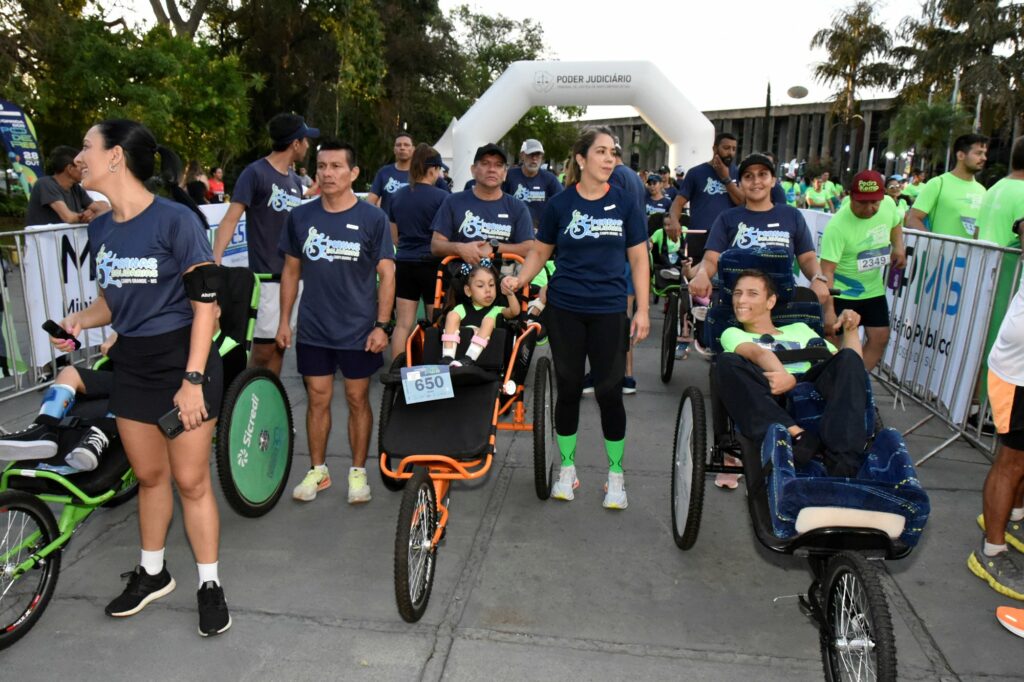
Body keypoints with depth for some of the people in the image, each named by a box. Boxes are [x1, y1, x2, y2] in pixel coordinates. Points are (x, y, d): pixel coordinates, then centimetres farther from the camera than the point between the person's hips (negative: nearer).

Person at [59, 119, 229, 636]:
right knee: (149, 476, 17)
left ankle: (209, 585, 19)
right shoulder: (100, 229, 6)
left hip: (183, 362, -6)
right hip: (131, 366, 6)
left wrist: (192, 380, -19)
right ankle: (152, 572, 36)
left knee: (191, 480, 2)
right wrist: (80, 320, -5)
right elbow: (111, 301, 17)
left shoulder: (176, 221, -15)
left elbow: (205, 306, -16)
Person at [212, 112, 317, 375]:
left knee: (279, 345, 10)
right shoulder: (255, 173, -7)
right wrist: (215, 260, -27)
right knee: (264, 348, -4)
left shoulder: (295, 180, 15)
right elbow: (231, 218, -15)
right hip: (268, 277, -7)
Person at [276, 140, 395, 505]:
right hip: (313, 328, 3)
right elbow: (291, 270, 10)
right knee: (318, 399, 10)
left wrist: (382, 325, -11)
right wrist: (284, 320, 7)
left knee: (357, 399, 8)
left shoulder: (372, 218, -6)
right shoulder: (300, 216, 3)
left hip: (358, 330, -2)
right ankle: (317, 470, 25)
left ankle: (358, 471, 22)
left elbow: (387, 274, -5)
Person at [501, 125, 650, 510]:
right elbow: (540, 252, 7)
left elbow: (638, 260, 3)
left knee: (609, 391, 2)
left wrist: (642, 310, -3)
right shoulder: (559, 204, 0)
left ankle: (616, 474, 19)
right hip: (565, 310, 0)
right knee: (569, 388, 9)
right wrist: (519, 279, -11)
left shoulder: (625, 204, 1)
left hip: (609, 311, 0)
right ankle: (567, 468, 25)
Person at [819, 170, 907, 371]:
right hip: (842, 292, -6)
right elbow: (827, 271, -30)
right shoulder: (838, 226, -29)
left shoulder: (889, 204, -9)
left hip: (873, 289, 6)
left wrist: (899, 247, -1)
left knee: (880, 338, 7)